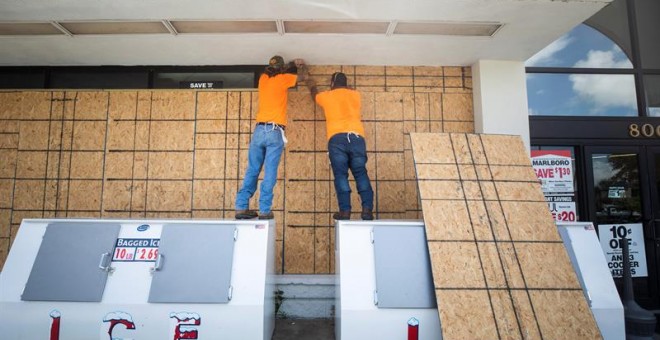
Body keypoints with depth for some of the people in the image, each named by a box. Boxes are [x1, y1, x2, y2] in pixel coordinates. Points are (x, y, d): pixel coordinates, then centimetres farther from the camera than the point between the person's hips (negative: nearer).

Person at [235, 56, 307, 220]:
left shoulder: (263, 78, 17)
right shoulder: (283, 79, 4)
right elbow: (303, 76, 20)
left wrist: (291, 64, 45)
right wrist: (300, 65, 40)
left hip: (259, 130, 5)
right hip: (274, 132, -4)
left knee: (252, 171, 7)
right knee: (270, 173, -5)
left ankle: (241, 207, 5)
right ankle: (264, 210, -7)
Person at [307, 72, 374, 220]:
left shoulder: (326, 96, 19)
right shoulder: (355, 94, 21)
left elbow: (315, 95, 43)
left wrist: (312, 86, 64)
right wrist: (344, 87, 63)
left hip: (337, 138, -1)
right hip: (357, 136, 2)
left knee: (341, 175, -2)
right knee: (361, 174, 5)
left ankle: (345, 211, -8)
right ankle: (367, 209, -6)